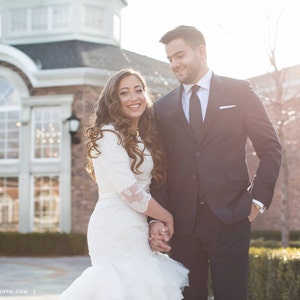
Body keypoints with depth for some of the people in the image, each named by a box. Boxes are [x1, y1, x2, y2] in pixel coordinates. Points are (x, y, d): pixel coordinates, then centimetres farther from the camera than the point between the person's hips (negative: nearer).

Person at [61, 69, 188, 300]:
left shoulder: (141, 138, 17)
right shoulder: (109, 134, -10)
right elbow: (131, 194, -16)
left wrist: (157, 222, 4)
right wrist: (167, 217, -4)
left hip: (136, 229, 8)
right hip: (116, 230, -8)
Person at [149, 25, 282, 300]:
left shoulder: (238, 92, 5)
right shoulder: (162, 108, 11)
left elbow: (270, 148, 5)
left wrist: (258, 199, -2)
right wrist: (156, 219, -4)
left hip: (229, 217, -2)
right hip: (181, 222, 2)